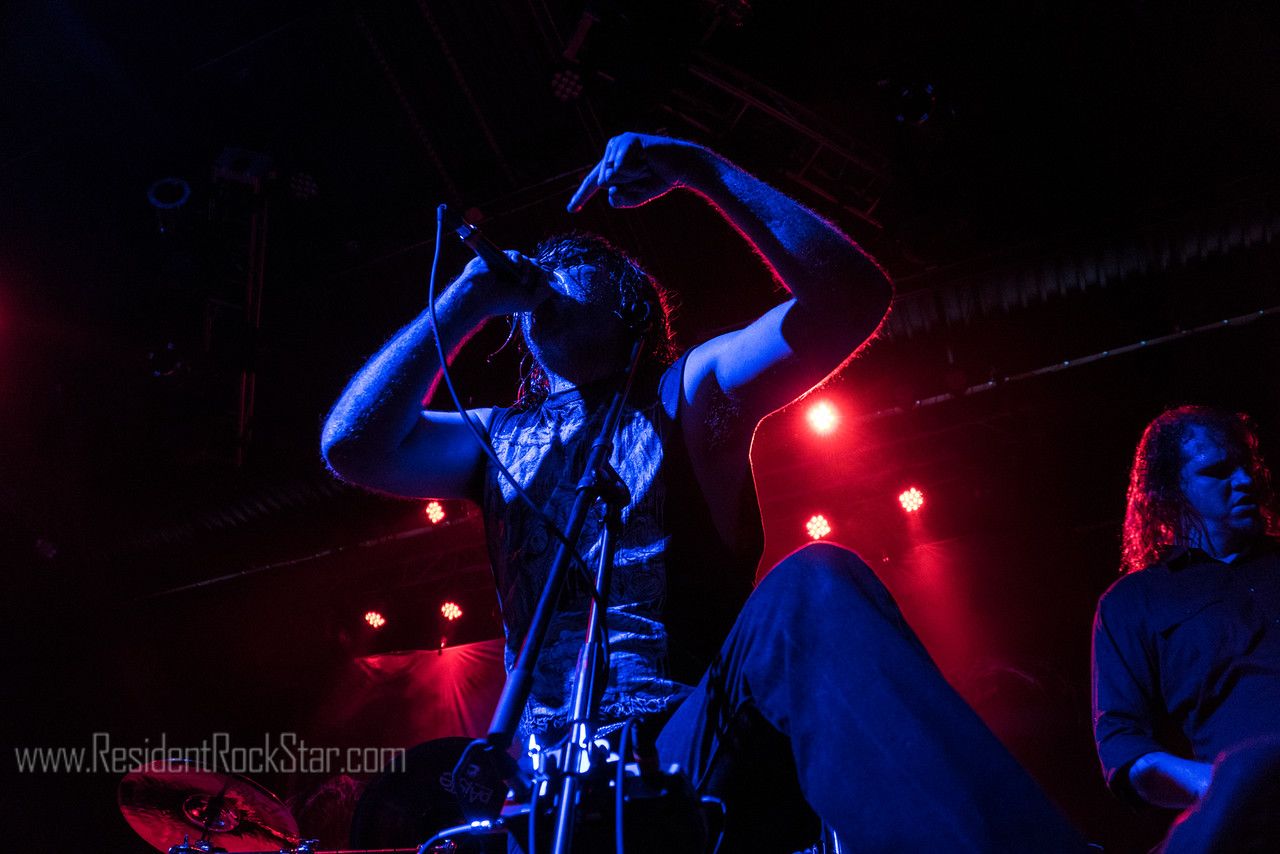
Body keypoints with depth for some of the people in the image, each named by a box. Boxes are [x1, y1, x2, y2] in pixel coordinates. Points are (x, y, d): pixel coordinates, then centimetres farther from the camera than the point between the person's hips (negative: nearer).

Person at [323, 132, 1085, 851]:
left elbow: (850, 297, -2)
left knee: (811, 590, -33)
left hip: (695, 745, -2)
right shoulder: (499, 436, 22)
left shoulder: (687, 392, 12)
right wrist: (467, 301, 9)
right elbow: (352, 446, 6)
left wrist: (700, 170, -4)